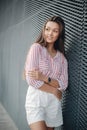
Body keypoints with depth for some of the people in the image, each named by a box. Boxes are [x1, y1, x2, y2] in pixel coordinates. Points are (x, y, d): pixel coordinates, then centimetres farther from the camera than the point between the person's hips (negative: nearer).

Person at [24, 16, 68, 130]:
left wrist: (44, 78, -16)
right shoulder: (36, 48, -4)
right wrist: (54, 91, -6)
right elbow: (31, 79, -13)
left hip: (54, 101, 5)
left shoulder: (62, 57, 8)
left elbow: (63, 84, 0)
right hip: (36, 99, -4)